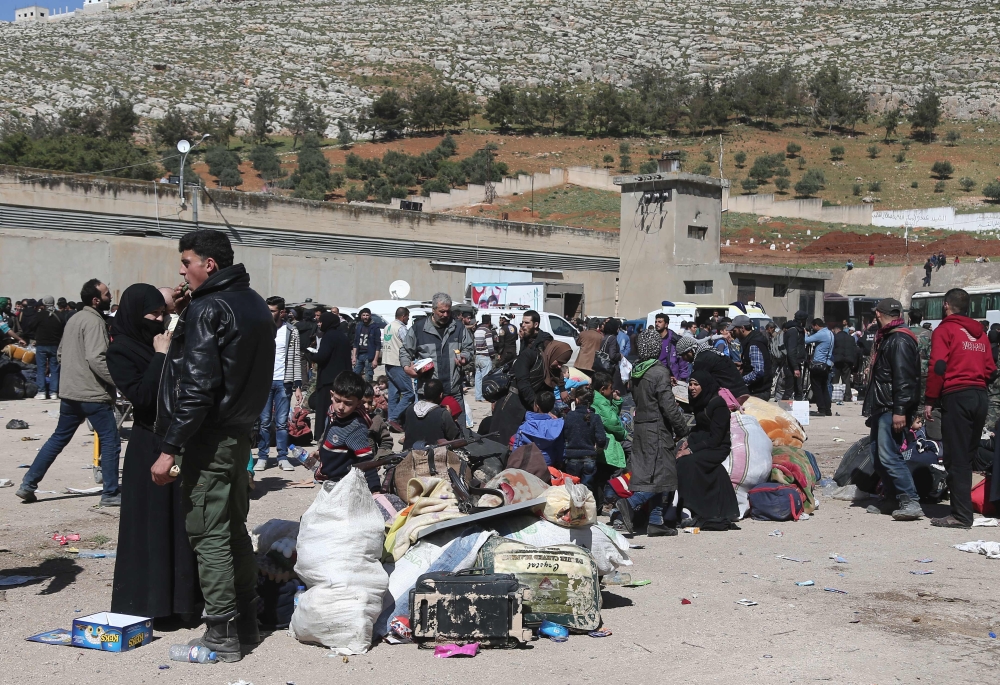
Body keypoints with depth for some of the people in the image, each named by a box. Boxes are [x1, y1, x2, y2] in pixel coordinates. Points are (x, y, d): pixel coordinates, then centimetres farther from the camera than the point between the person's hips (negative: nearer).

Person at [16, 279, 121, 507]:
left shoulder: (74, 320, 15)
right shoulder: (94, 321, -14)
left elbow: (61, 354, 21)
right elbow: (96, 359, -23)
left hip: (69, 392, 9)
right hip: (93, 394, -9)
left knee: (58, 439, 16)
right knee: (110, 442, -1)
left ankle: (28, 484, 15)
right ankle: (110, 494, 2)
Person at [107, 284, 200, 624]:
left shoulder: (165, 341, 8)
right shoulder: (120, 350, -7)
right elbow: (140, 395, -18)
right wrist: (160, 357, -16)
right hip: (149, 446, -6)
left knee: (181, 519, 10)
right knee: (150, 523, -1)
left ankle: (179, 596, 20)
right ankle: (148, 602, 9)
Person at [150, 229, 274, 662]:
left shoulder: (206, 310, -15)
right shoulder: (255, 305, 13)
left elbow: (197, 387, -22)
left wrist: (169, 448, -20)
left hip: (209, 438, -9)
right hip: (241, 431, 9)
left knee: (208, 535, -3)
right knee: (234, 529, 16)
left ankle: (222, 635, 1)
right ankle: (246, 624, 24)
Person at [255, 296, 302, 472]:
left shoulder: (292, 331, 2)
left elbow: (297, 359, 2)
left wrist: (298, 386, -3)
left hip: (283, 382, 0)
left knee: (282, 422, 4)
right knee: (264, 421, 4)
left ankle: (283, 458, 9)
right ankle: (262, 457, 9)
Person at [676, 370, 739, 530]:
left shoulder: (718, 404, -15)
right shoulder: (699, 403, 11)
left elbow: (715, 437, -18)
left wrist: (691, 449, -22)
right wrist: (688, 441, -1)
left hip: (718, 448, -8)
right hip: (703, 444, 8)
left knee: (688, 462, -30)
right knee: (681, 461, -19)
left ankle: (698, 513, -25)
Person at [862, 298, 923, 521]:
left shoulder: (900, 340, -14)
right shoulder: (885, 338, 19)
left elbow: (904, 378, -22)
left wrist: (900, 410, -26)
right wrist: (871, 407, 23)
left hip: (893, 410, -11)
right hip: (881, 408, 11)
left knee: (889, 456, -16)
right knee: (878, 454, 11)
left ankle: (911, 502, -15)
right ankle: (891, 499, 19)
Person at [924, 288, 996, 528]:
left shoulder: (945, 329, -3)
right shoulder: (980, 332, 16)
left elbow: (938, 366, -11)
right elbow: (990, 369, 12)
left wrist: (930, 400, -8)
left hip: (956, 397, -6)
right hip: (980, 397, 7)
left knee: (956, 458, -5)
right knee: (968, 456, 13)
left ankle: (961, 515, -7)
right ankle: (963, 507, 16)